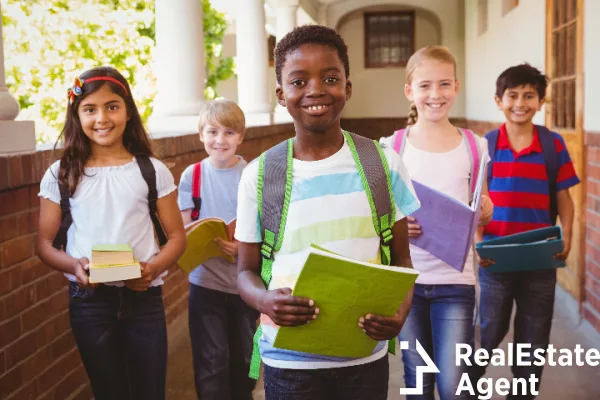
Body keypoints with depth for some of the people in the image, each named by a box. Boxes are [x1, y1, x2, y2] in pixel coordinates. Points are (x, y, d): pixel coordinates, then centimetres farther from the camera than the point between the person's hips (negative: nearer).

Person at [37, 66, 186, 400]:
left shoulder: (153, 171, -1)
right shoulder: (60, 175, 0)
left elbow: (177, 237, 3)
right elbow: (46, 243, 3)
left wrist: (153, 268, -17)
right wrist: (74, 265, -17)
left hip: (144, 297, 0)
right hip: (88, 299, 0)